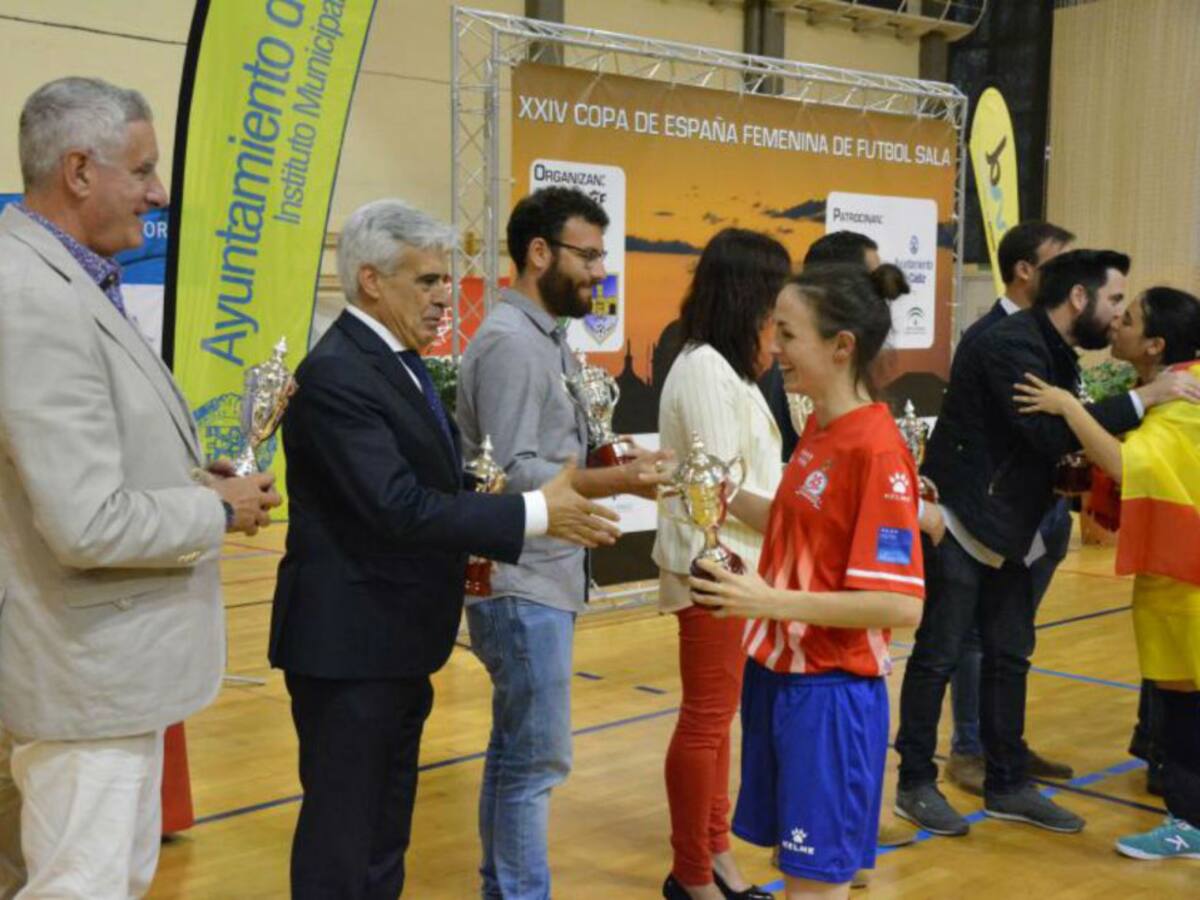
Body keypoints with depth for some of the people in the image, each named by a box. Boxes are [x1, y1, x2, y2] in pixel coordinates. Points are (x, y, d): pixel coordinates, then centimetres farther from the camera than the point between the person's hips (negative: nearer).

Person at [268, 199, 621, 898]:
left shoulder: (399, 361, 11)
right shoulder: (336, 375, -20)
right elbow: (398, 506, -26)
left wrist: (460, 550, -1)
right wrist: (536, 514, -21)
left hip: (397, 642, 9)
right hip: (350, 643, -9)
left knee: (386, 832, 19)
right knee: (342, 839, 2)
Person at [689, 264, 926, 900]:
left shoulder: (876, 451, -20)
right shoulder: (817, 429, 7)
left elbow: (901, 606, -23)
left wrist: (773, 602, -26)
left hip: (830, 692, -8)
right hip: (777, 676, 8)